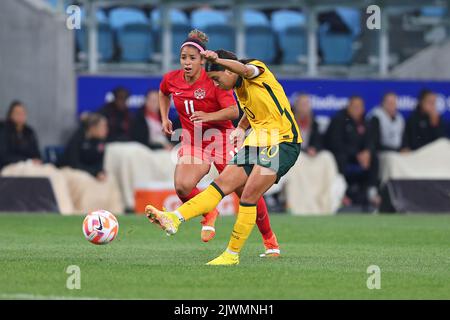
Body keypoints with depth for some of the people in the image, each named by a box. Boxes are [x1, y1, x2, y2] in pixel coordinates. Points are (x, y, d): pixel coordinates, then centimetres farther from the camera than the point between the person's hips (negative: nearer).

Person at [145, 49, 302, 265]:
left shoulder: (258, 71, -10)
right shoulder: (239, 88, 16)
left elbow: (245, 70, -35)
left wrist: (217, 60, -52)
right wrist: (241, 128, 16)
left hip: (282, 143, -9)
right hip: (257, 142, 9)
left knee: (248, 196, -15)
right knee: (222, 184, -2)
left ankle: (232, 254, -7)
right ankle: (174, 219, -13)